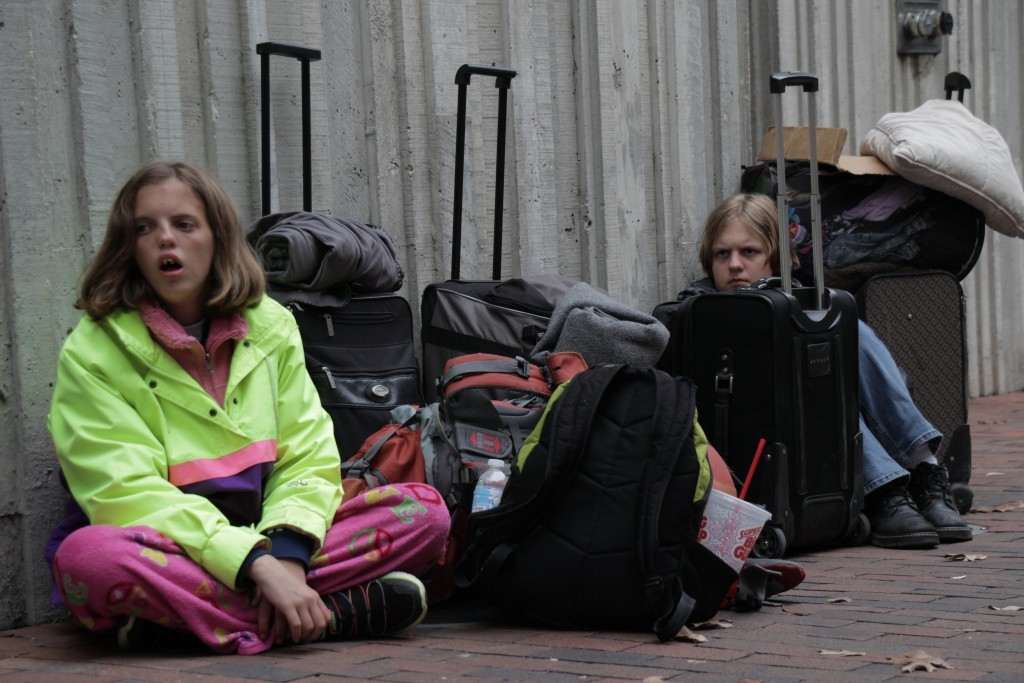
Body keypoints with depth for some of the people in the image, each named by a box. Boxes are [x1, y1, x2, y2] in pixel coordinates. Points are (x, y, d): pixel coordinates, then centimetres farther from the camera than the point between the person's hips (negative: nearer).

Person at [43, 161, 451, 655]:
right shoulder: (91, 352, -6)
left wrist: (287, 553, -19)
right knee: (87, 556, -39)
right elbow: (129, 494, -16)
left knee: (424, 510, -12)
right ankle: (338, 612, -30)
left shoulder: (269, 325, 8)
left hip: (262, 541, 4)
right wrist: (257, 565, -28)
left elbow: (308, 457, 3)